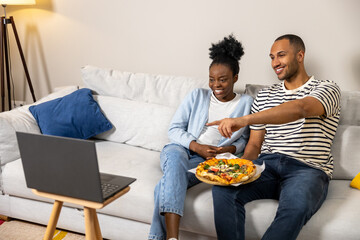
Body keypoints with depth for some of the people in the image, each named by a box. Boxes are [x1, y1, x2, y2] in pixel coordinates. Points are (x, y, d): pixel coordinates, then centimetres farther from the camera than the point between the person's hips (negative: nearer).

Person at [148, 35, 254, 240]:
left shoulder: (246, 103, 9)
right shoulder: (197, 96, 9)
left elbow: (244, 140, 13)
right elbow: (174, 129, 5)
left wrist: (229, 150, -10)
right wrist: (197, 146, -12)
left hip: (211, 161, -1)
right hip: (183, 150, 1)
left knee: (167, 185, -33)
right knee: (175, 155, -40)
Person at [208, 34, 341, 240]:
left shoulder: (327, 89, 3)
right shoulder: (264, 96, 20)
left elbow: (299, 109, -21)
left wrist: (244, 120, -34)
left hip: (307, 169, -4)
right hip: (267, 164, 4)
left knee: (296, 207, -39)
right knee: (223, 189, -27)